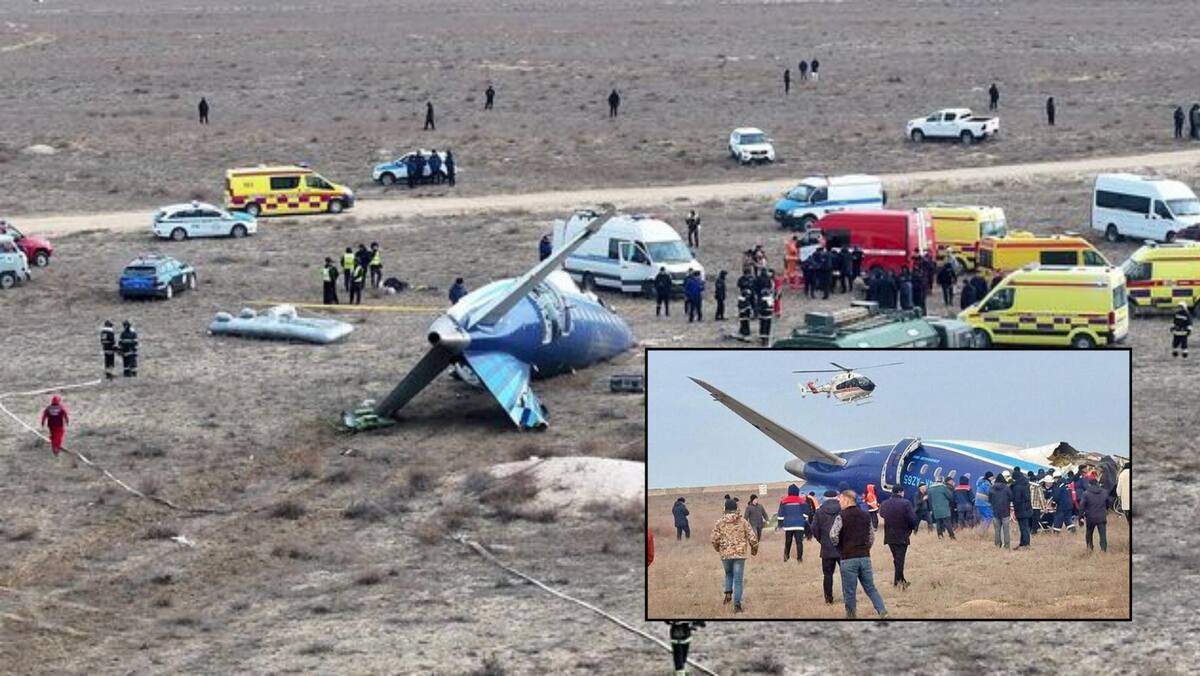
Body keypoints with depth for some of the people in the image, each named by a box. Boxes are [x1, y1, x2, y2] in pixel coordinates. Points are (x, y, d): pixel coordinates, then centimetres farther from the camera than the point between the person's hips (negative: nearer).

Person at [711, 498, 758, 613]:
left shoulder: (720, 522, -1)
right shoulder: (743, 522, 0)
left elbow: (715, 539, -4)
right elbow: (752, 538, -1)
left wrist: (718, 548, 18)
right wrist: (754, 549, 18)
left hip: (725, 554, 1)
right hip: (740, 554, -1)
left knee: (728, 574, 27)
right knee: (738, 580, 3)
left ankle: (728, 593, 8)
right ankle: (737, 604, -2)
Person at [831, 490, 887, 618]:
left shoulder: (841, 516, -8)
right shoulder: (865, 515, 10)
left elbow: (833, 535, -17)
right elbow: (872, 537, 14)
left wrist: (838, 545, 2)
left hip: (848, 558, -5)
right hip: (865, 557, 5)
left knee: (849, 591, 3)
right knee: (871, 588, 9)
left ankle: (851, 615, 8)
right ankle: (883, 612, -3)